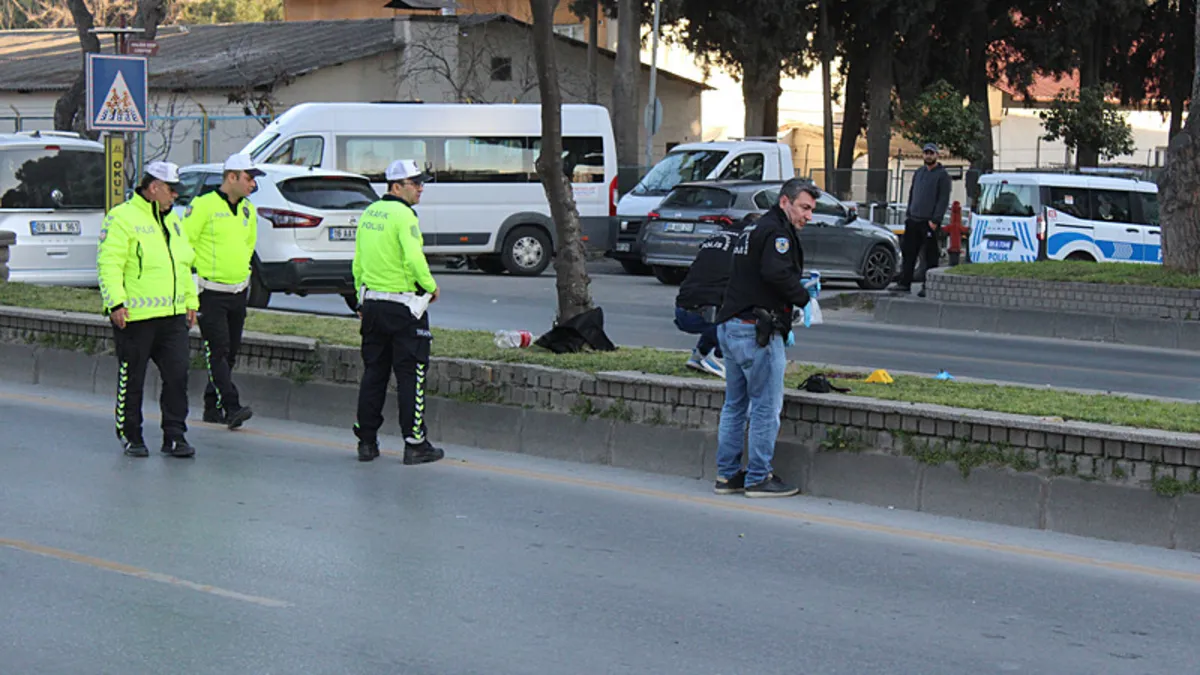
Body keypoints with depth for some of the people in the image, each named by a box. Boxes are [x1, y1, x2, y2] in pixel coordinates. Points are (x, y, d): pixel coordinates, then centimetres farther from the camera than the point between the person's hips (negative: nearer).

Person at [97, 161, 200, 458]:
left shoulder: (172, 220, 18)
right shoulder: (122, 219, -7)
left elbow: (184, 265, 27)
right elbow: (108, 265, -13)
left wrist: (191, 302, 24)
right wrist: (116, 303, -21)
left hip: (172, 316, 7)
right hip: (135, 316, -7)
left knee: (177, 375, -1)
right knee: (132, 379, 3)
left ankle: (174, 436, 5)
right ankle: (130, 436, 15)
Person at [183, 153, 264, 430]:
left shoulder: (248, 210, 12)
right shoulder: (204, 206, -11)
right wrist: (194, 273, -10)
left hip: (238, 291, 8)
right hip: (211, 292, -8)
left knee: (229, 353, 10)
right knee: (218, 351, -12)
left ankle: (212, 407, 19)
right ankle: (231, 408, -19)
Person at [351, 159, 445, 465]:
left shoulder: (369, 214, 10)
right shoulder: (403, 215, -15)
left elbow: (358, 262, 16)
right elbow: (414, 259, -23)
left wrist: (362, 300, 23)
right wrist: (431, 287, -7)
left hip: (372, 302, 8)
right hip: (403, 307, -8)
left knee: (373, 373, 13)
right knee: (411, 376, -2)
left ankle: (366, 440, 15)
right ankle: (415, 445, 0)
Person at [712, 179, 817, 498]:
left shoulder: (753, 230, 21)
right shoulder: (776, 232, -11)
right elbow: (776, 273, -26)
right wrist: (804, 298, -13)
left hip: (730, 327, 10)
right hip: (757, 331, -10)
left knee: (735, 404, 14)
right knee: (766, 406, -4)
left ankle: (727, 474, 18)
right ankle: (758, 478, -1)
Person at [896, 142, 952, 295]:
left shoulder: (942, 175, -4)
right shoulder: (919, 173, 18)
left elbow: (943, 200, -9)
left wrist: (935, 220, -16)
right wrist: (908, 214, 13)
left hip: (929, 222, -7)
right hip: (913, 220, 7)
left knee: (930, 256, -3)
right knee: (908, 252, 5)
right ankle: (904, 283, 10)